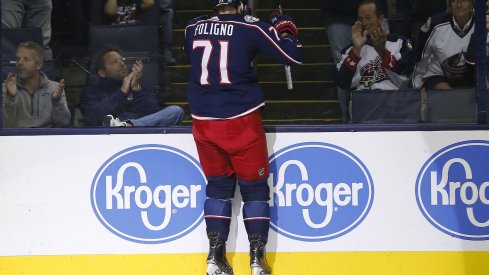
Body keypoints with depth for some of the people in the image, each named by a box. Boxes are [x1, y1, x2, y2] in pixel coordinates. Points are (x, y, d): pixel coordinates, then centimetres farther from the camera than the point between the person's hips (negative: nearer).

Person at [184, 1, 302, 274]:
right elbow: (294, 56, -2)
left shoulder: (193, 28, 6)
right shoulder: (252, 27, -5)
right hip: (242, 121, -3)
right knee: (254, 186, 9)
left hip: (204, 122, 3)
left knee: (218, 184, 17)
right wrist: (285, 28, 16)